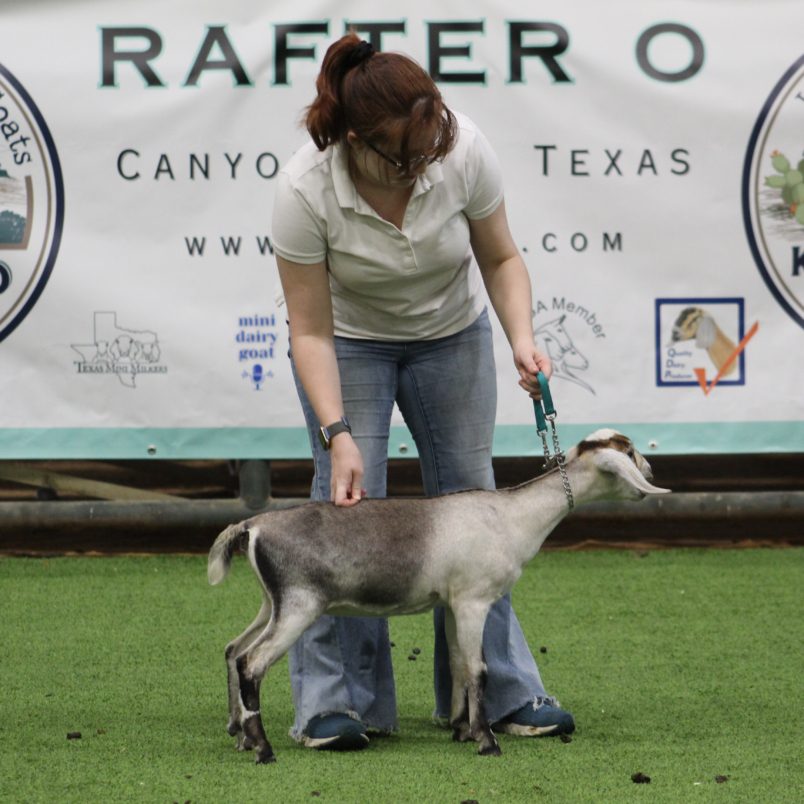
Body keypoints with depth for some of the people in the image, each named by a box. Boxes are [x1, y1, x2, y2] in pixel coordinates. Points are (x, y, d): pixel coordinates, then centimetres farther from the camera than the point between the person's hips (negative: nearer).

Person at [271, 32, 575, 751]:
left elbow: (501, 260, -9)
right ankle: (337, 701, -6)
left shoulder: (463, 151, -27)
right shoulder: (306, 190, -32)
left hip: (451, 334, 2)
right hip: (349, 342, -2)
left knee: (470, 500, 2)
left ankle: (501, 691, 9)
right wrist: (338, 434, -32)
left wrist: (522, 340, -24)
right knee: (348, 505, -11)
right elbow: (310, 332, -24)